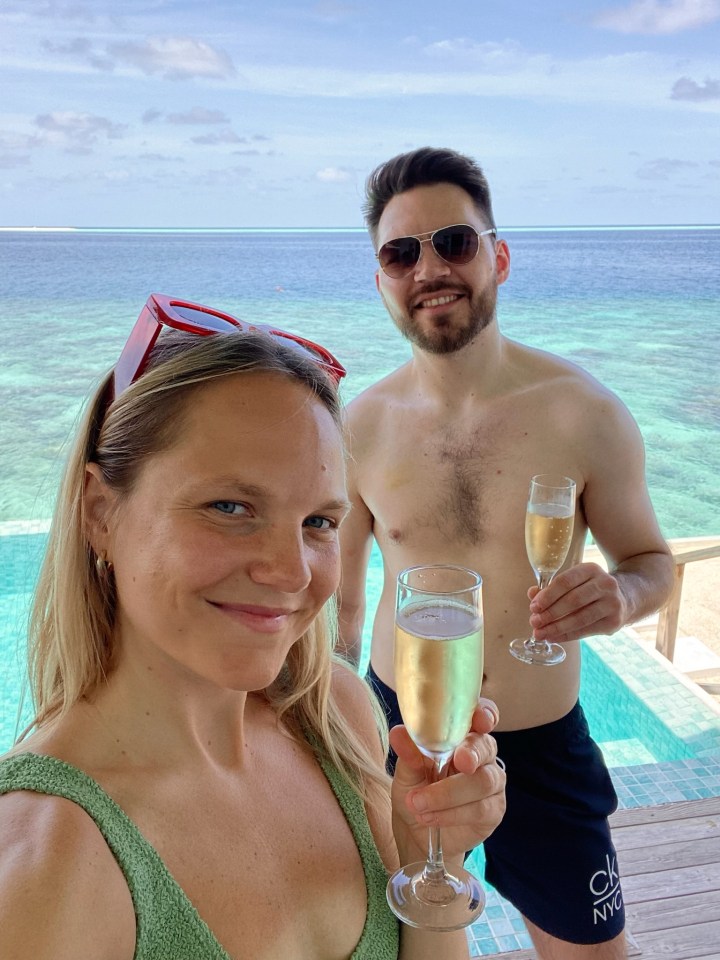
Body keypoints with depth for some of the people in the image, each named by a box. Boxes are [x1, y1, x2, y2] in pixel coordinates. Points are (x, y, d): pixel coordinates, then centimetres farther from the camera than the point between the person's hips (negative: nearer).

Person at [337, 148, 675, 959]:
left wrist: (621, 595, -24)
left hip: (541, 742, -1)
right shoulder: (360, 427, -9)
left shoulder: (584, 413, -14)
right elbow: (340, 599, 3)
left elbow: (651, 558, -1)